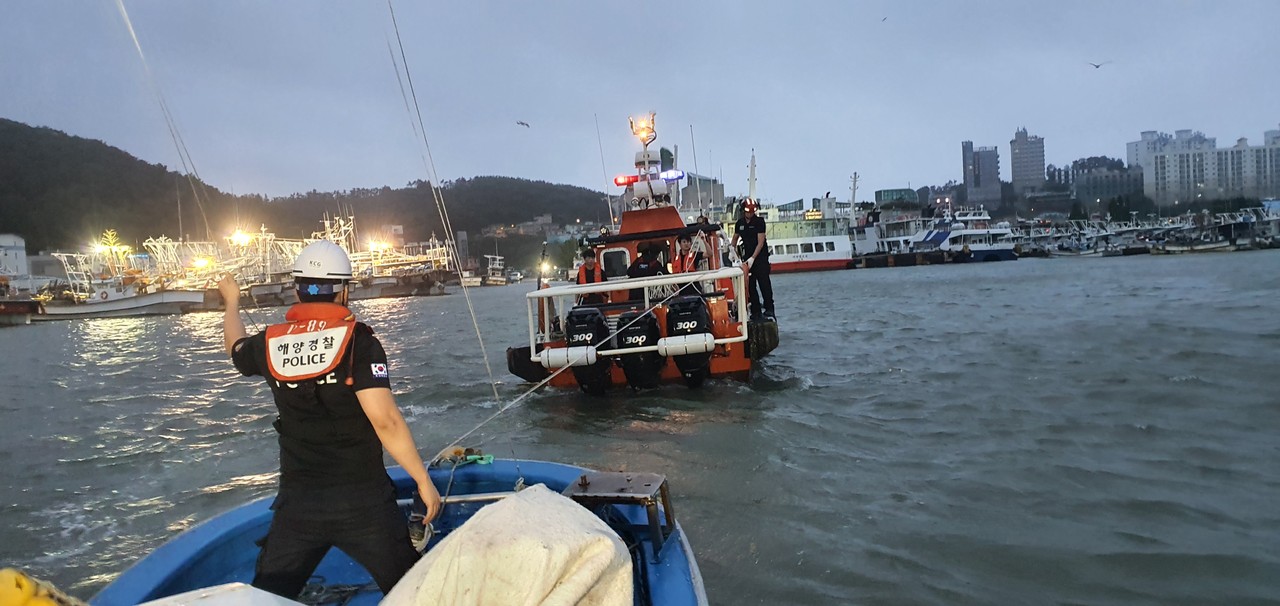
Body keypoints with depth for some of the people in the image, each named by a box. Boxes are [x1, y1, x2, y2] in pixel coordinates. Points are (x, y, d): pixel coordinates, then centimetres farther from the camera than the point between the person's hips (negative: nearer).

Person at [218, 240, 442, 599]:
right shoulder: (358, 340, -12)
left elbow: (236, 347, 27)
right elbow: (385, 420, -19)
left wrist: (231, 301, 47)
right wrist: (423, 481, -10)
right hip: (362, 500, -3)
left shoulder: (272, 344, 2)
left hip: (297, 502, 4)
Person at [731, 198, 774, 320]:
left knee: (764, 282, -12)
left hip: (760, 256, -5)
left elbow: (760, 242, -13)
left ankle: (768, 308, -10)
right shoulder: (739, 223, 7)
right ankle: (756, 310, 7)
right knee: (750, 285, 3)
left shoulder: (759, 221, -8)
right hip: (747, 257, 5)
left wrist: (752, 258, -19)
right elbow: (735, 238, 22)